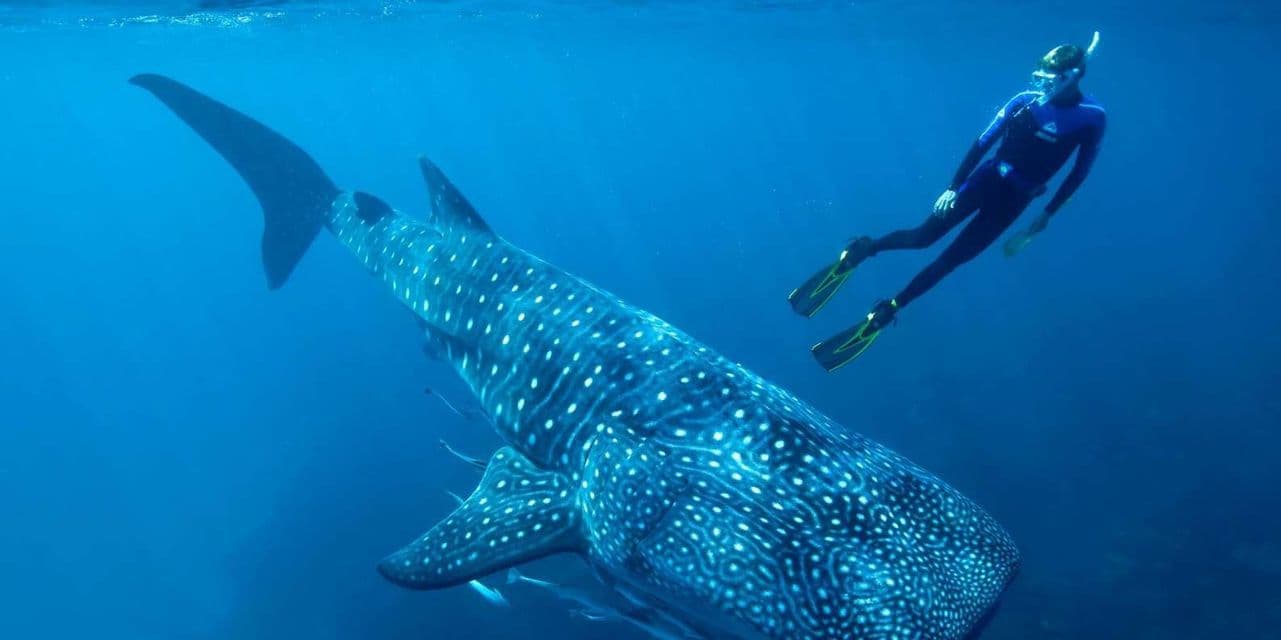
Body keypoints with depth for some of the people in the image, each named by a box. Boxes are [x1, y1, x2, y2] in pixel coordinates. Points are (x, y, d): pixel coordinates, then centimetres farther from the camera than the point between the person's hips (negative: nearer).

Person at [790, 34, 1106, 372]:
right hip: (988, 178, 0)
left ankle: (885, 312, 2)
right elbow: (983, 142, -5)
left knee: (952, 258, -3)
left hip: (1015, 198, 0)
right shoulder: (1026, 101, -9)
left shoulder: (1092, 118, -10)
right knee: (925, 236, -10)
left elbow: (1079, 173, 1)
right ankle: (859, 251, 10)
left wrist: (1046, 214, 2)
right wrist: (952, 187, -10)